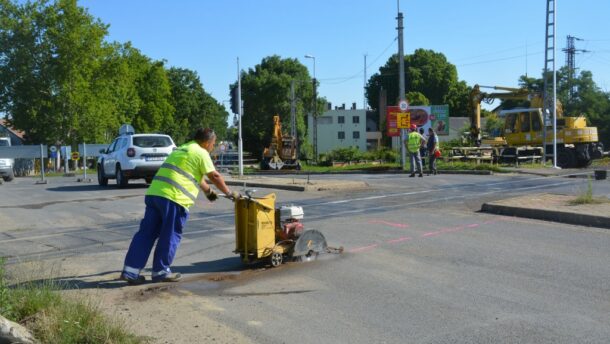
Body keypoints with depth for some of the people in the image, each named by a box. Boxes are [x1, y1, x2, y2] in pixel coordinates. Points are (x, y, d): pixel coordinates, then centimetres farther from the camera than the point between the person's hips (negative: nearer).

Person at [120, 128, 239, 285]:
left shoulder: (182, 149, 29)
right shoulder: (201, 153, 2)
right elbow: (215, 176, 2)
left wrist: (208, 191, 49)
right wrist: (229, 193, 15)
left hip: (154, 193, 8)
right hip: (173, 197, -8)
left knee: (146, 232, 7)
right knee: (170, 235, 4)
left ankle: (130, 270, 7)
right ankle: (161, 271, 11)